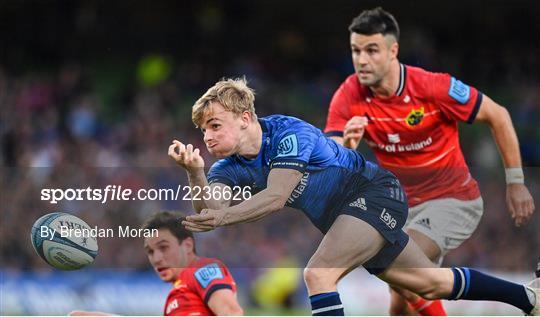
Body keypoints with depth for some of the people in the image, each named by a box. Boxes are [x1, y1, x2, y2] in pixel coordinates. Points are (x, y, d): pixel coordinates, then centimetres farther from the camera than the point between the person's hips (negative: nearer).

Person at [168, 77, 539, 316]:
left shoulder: (288, 133, -26)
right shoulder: (231, 166, -6)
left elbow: (277, 196, -38)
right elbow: (210, 208, -23)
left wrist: (224, 216, -49)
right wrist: (194, 172, -41)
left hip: (376, 193, -8)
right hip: (344, 215, 8)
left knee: (317, 274, -28)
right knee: (434, 283, 18)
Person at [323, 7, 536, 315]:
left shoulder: (433, 87, -23)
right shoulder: (349, 97, -13)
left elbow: (497, 115, -10)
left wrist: (516, 183, -8)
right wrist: (346, 146, -40)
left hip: (454, 200, -5)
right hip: (405, 206, 5)